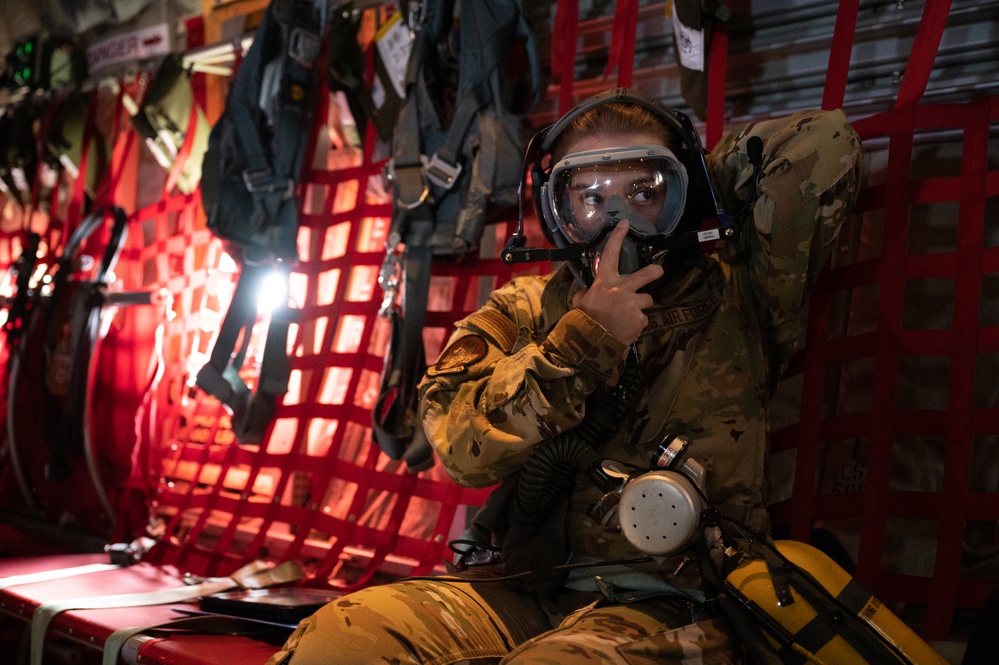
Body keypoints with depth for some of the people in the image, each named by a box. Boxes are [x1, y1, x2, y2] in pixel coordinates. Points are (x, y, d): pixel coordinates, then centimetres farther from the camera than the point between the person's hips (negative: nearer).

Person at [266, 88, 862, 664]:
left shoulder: (734, 301, 9)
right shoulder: (524, 309, 16)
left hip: (665, 604, -2)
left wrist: (691, 172, 13)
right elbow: (462, 444, -1)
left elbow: (825, 143, 0)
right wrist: (586, 336, -7)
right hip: (522, 590, 3)